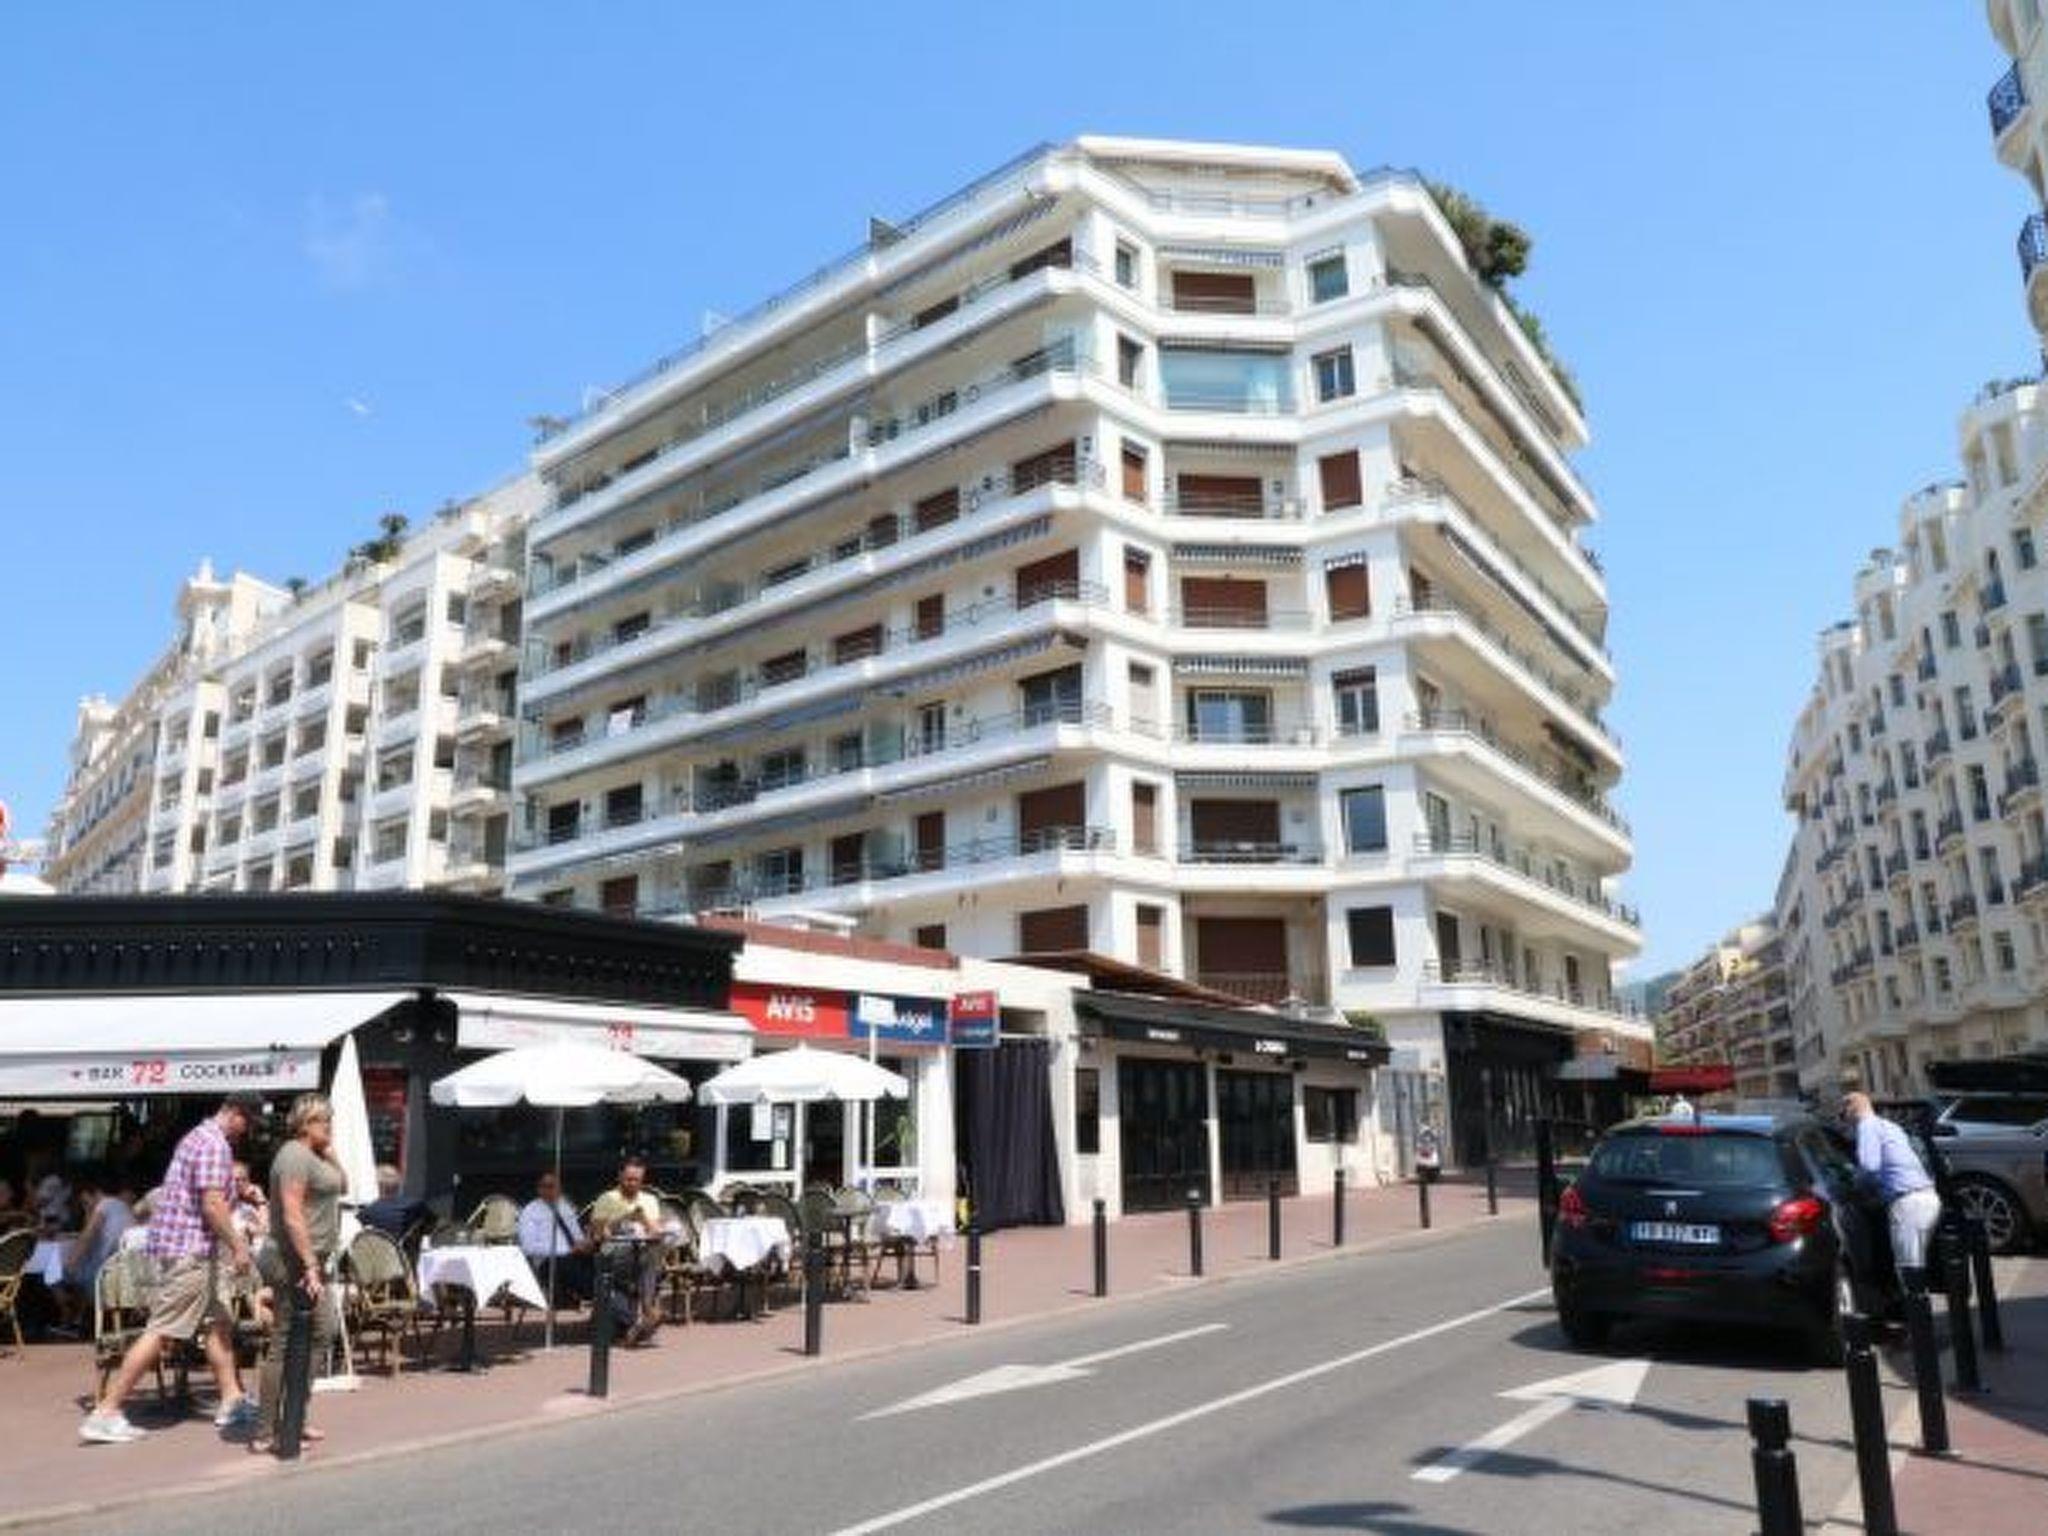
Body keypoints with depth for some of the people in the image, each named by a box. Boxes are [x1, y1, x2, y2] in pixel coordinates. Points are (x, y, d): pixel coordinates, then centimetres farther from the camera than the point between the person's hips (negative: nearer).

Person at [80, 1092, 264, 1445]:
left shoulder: (200, 1137, 16)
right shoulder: (215, 1144, -16)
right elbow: (212, 1204, -23)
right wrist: (238, 1246, -17)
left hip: (198, 1249, 11)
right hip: (189, 1249, -11)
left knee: (219, 1322, 12)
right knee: (160, 1331, -6)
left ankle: (232, 1401, 17)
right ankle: (106, 1412, 1)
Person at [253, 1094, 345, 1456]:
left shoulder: (313, 1156, 15)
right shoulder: (295, 1156, -16)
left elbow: (342, 1186, 24)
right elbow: (292, 1216, -22)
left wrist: (330, 1152, 10)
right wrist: (310, 1266, -24)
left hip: (311, 1263, 11)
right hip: (297, 1264, -11)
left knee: (321, 1335, 15)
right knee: (286, 1345, -5)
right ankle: (265, 1434, 2)